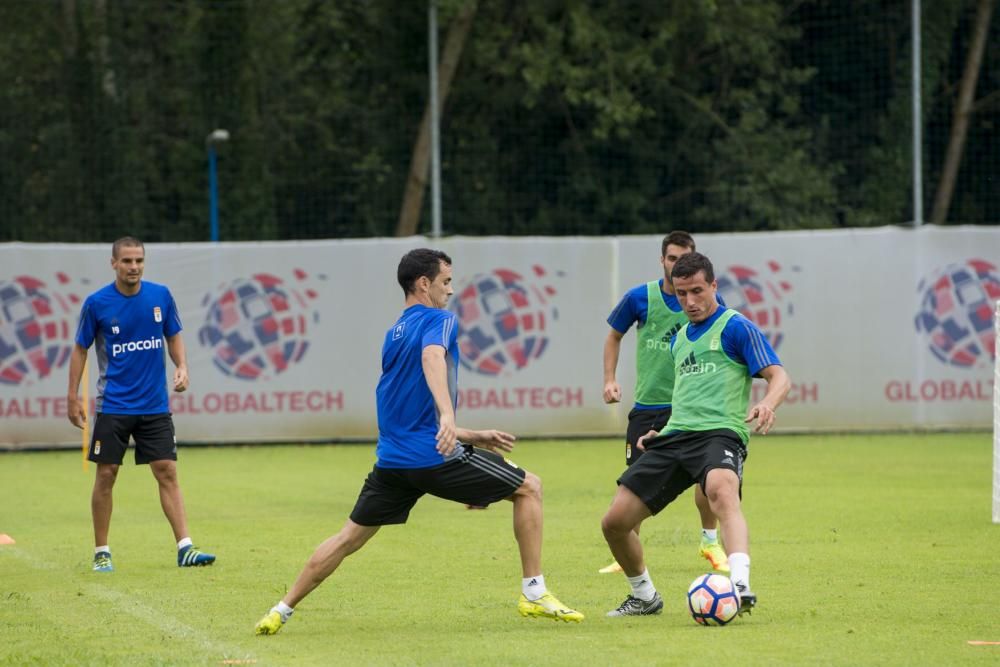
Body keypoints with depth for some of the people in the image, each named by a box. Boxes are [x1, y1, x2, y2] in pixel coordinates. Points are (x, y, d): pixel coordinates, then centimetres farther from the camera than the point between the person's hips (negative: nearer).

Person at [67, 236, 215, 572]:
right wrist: (73, 397, 0)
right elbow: (80, 349, 3)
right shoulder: (97, 303, -6)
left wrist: (181, 366, -6)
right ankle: (101, 552, 11)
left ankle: (185, 548, -5)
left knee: (168, 473, -3)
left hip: (155, 405, 2)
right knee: (105, 475, 0)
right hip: (113, 404, -2)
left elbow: (174, 337, 13)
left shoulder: (161, 295, 1)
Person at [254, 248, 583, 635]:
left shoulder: (393, 335, 22)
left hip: (392, 459, 7)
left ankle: (280, 612, 12)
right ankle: (534, 594, 2)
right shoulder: (439, 320, -3)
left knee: (349, 537, 17)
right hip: (435, 456, -7)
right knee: (529, 488, 6)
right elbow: (432, 358, -28)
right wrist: (448, 417, -43)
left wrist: (473, 438, 30)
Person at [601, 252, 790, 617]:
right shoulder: (680, 339, 23)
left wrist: (767, 404, -30)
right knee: (614, 521, 0)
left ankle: (740, 586, -60)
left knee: (721, 490, -41)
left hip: (720, 434, -7)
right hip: (674, 436, 7)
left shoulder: (735, 327, 1)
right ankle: (643, 596, 25)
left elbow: (778, 375, -9)